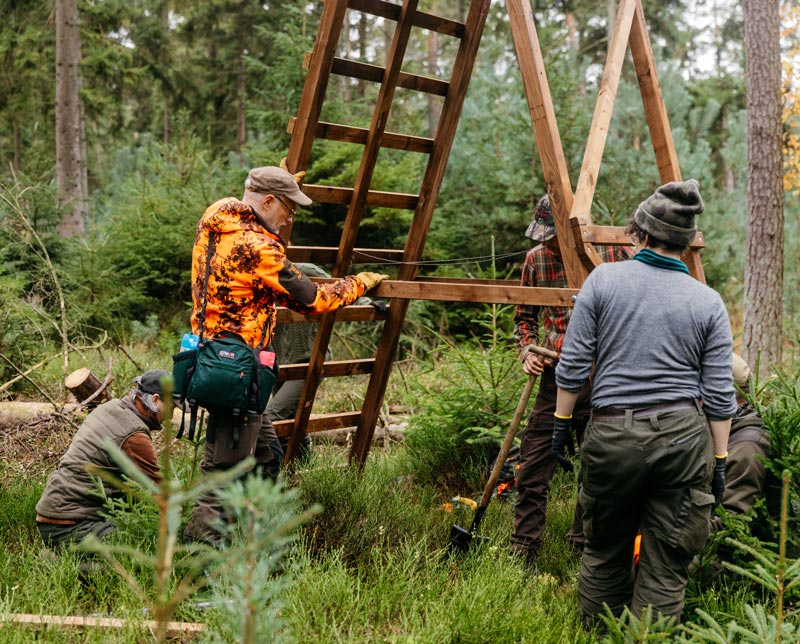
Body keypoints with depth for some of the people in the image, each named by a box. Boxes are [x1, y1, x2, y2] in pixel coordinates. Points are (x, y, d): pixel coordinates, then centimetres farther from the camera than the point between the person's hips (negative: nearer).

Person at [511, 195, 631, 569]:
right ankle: (522, 554, 6)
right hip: (555, 376, 2)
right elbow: (525, 316, 16)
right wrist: (527, 352, 0)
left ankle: (583, 544, 24)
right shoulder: (536, 259, 5)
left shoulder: (612, 253, -5)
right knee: (533, 470, -2)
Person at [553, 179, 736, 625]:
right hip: (683, 434, 0)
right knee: (665, 566, 7)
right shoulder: (709, 303, 3)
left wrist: (562, 421, 11)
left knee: (605, 553, 18)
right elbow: (719, 394, 1)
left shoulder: (604, 280, -1)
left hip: (612, 432, 0)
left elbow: (573, 365, -1)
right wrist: (719, 462, 9)